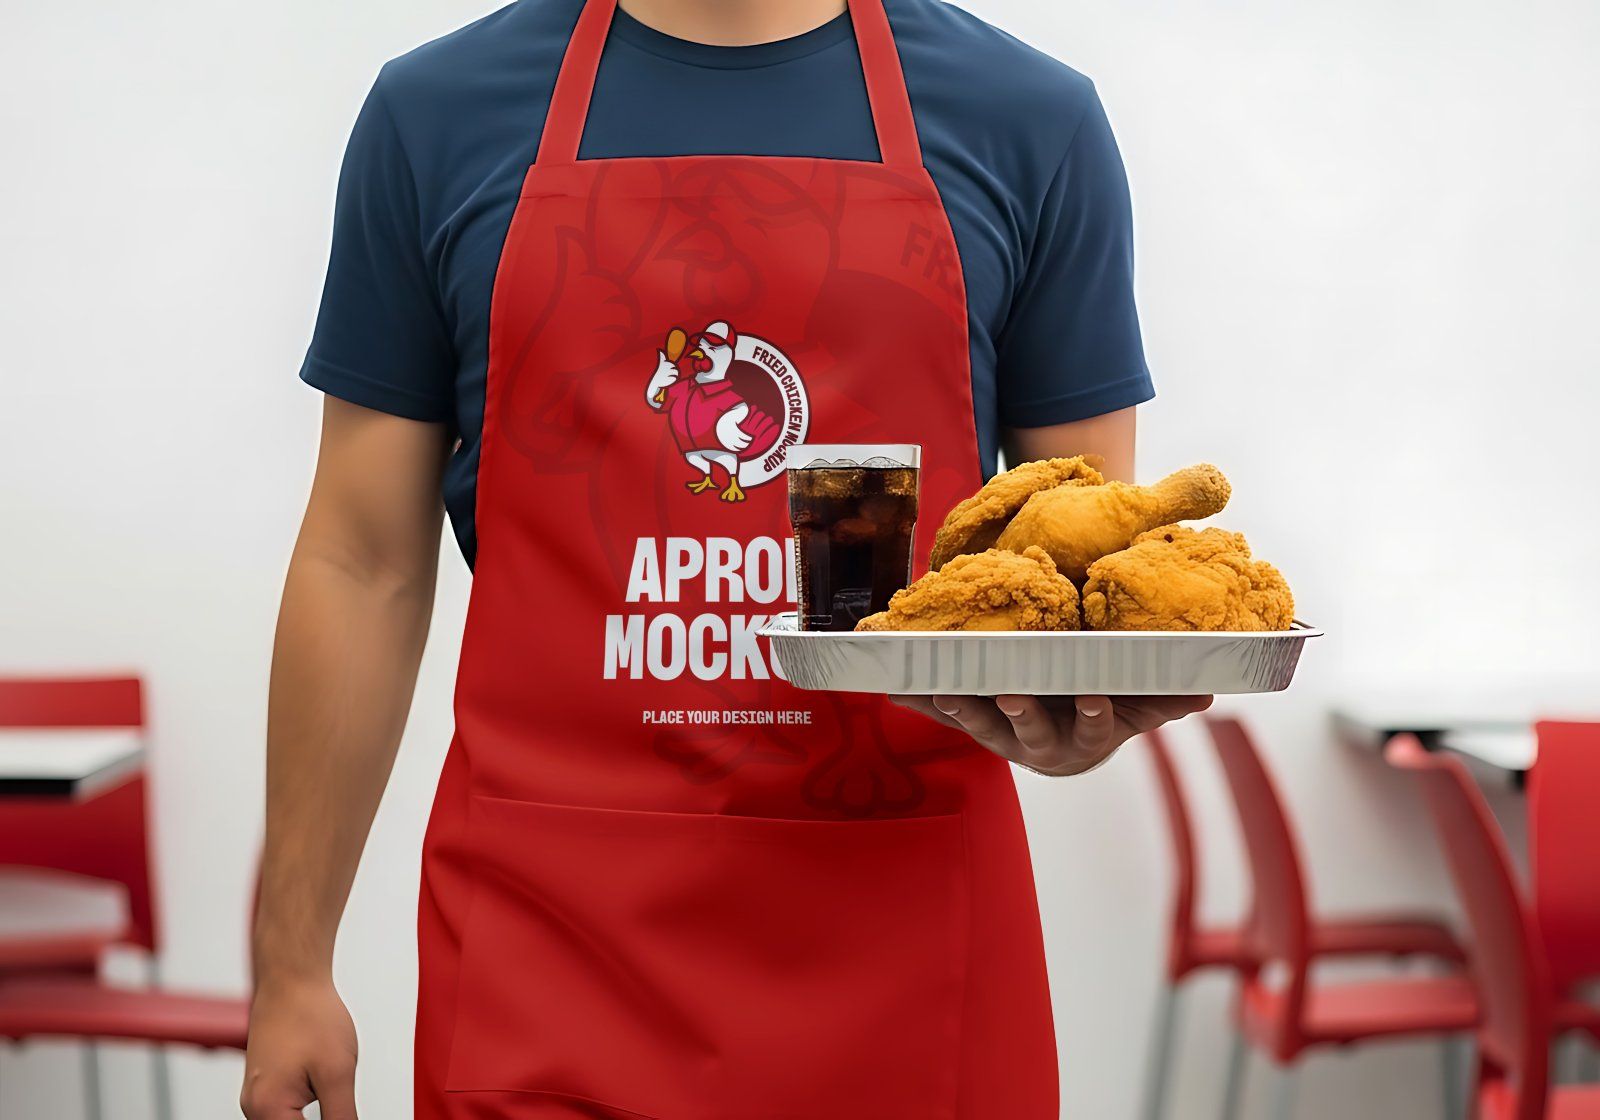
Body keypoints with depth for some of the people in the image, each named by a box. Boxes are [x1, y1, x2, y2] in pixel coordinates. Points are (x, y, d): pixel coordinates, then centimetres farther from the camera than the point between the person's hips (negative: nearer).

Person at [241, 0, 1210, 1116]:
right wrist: (290, 966, 5)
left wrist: (1084, 705, -17)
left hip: (897, 934, 1)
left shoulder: (1032, 122, 2)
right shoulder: (438, 114, 3)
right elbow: (366, 566, 6)